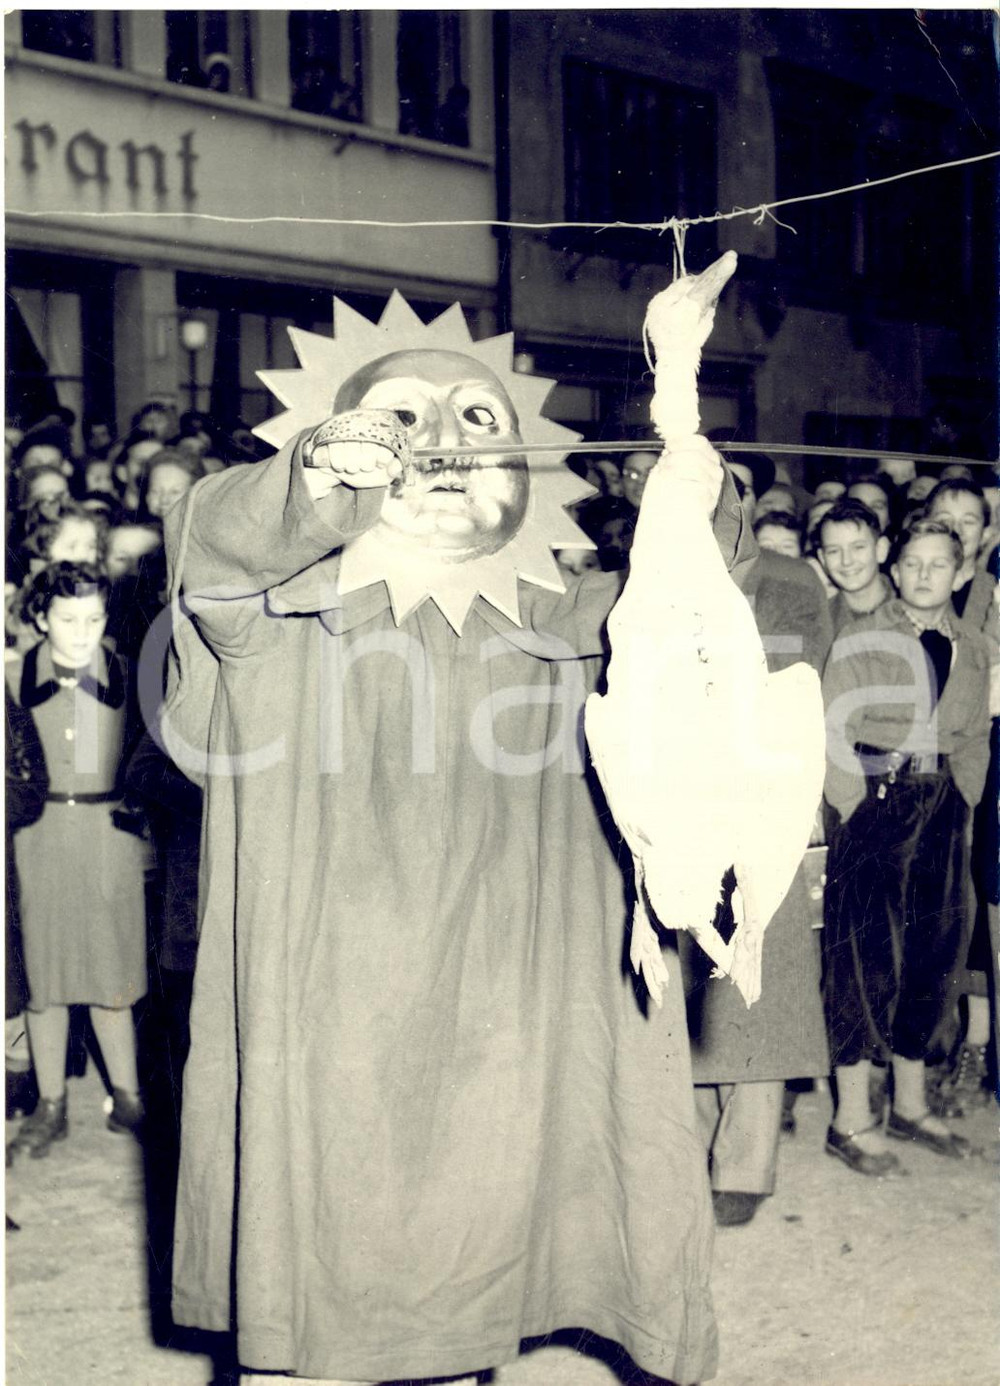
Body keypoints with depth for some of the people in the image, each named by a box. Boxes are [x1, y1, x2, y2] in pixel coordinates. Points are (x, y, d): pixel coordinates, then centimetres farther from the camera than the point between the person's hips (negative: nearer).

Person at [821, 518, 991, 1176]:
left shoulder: (974, 650, 10)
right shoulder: (862, 640, -4)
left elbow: (975, 738, 16)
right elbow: (833, 734, -8)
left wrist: (961, 801, 6)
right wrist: (857, 811, -12)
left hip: (942, 812, 5)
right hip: (875, 805, -5)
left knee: (931, 953, 10)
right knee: (864, 956, -5)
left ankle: (911, 1106, 23)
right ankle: (852, 1121, 2)